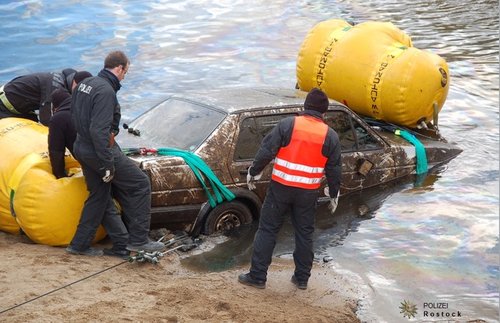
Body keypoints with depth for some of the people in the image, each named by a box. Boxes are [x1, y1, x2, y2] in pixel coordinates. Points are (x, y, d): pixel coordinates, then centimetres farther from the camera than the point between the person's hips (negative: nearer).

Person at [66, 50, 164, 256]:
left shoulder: (84, 84, 9)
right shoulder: (106, 91, -21)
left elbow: (75, 116, 19)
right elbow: (99, 130, -27)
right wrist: (107, 164, -23)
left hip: (82, 149, 10)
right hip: (100, 150, -10)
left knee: (98, 196, 20)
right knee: (140, 184, 0)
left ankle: (80, 245, 24)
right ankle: (138, 239, 2)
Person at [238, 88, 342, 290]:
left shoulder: (287, 124, -7)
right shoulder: (330, 136, 0)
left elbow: (266, 151, -9)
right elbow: (334, 170, 5)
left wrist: (253, 173, 3)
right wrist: (334, 195, 17)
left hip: (281, 188, -2)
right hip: (308, 193, 2)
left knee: (267, 230, 7)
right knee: (304, 234, 16)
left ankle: (257, 276, 8)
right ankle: (302, 278, 23)